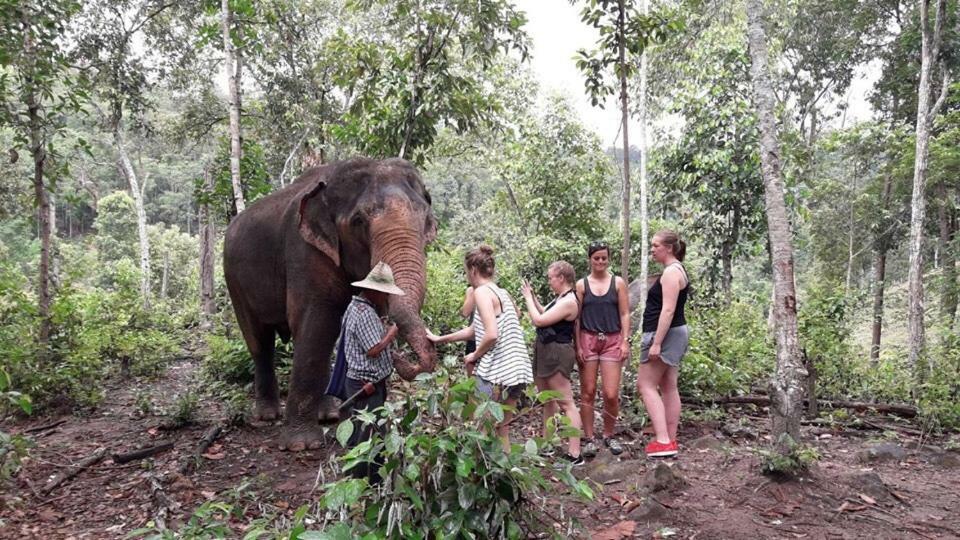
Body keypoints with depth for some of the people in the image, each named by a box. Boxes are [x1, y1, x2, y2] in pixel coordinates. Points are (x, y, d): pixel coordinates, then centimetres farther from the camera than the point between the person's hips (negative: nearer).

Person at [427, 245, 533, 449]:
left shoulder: (482, 292, -9)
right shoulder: (501, 292, 17)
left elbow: (492, 334, -22)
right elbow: (475, 330, 25)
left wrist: (475, 355, -5)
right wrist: (440, 339, 31)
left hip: (496, 372, -9)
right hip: (516, 370, 9)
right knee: (501, 429, 19)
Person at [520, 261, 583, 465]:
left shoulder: (568, 301, -19)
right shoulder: (560, 299, 12)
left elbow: (539, 320, -20)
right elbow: (544, 314, 22)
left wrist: (528, 298, -8)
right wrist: (532, 297, 12)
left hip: (557, 354, -11)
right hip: (546, 352, 11)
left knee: (566, 403, -9)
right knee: (547, 400, 20)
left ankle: (574, 454, -7)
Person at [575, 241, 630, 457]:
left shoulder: (618, 283, 5)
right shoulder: (581, 285, 4)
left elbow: (625, 314, 5)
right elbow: (576, 317, 3)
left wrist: (625, 342, -3)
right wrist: (577, 346, -4)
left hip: (613, 340, 0)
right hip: (588, 340, 0)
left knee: (611, 394, -5)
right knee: (587, 392, 4)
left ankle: (609, 436, 18)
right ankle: (589, 439, 15)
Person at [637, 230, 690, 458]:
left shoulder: (671, 271, -16)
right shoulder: (676, 270, 16)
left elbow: (668, 310, -23)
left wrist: (656, 343, -26)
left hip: (665, 334, -11)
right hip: (673, 334, 11)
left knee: (646, 385, -7)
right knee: (668, 387, 11)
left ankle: (663, 440, -11)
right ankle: (670, 440, 15)